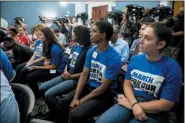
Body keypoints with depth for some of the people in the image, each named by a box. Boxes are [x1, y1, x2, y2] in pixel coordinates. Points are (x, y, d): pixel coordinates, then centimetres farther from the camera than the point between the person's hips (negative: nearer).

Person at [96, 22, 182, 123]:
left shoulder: (172, 68, -12)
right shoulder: (135, 59, 2)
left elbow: (166, 104, -12)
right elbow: (127, 84, 5)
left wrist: (131, 105, -10)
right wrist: (134, 104, -15)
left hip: (153, 113, -3)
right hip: (131, 103, 4)